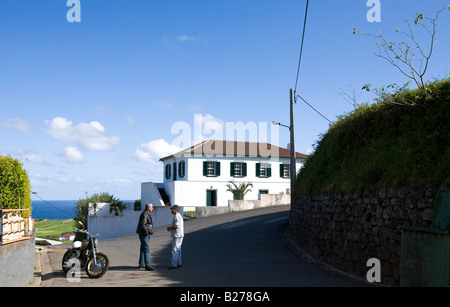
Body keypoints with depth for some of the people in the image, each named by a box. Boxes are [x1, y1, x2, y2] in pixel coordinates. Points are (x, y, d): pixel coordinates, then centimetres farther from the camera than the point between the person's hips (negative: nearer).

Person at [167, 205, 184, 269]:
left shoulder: (177, 216, -15)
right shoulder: (179, 216, 19)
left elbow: (176, 226, -23)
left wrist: (170, 228, -9)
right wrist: (170, 228, 16)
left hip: (177, 236, -11)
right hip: (178, 235, 11)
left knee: (175, 250, -11)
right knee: (178, 250, 14)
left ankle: (173, 265, -12)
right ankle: (178, 263, 19)